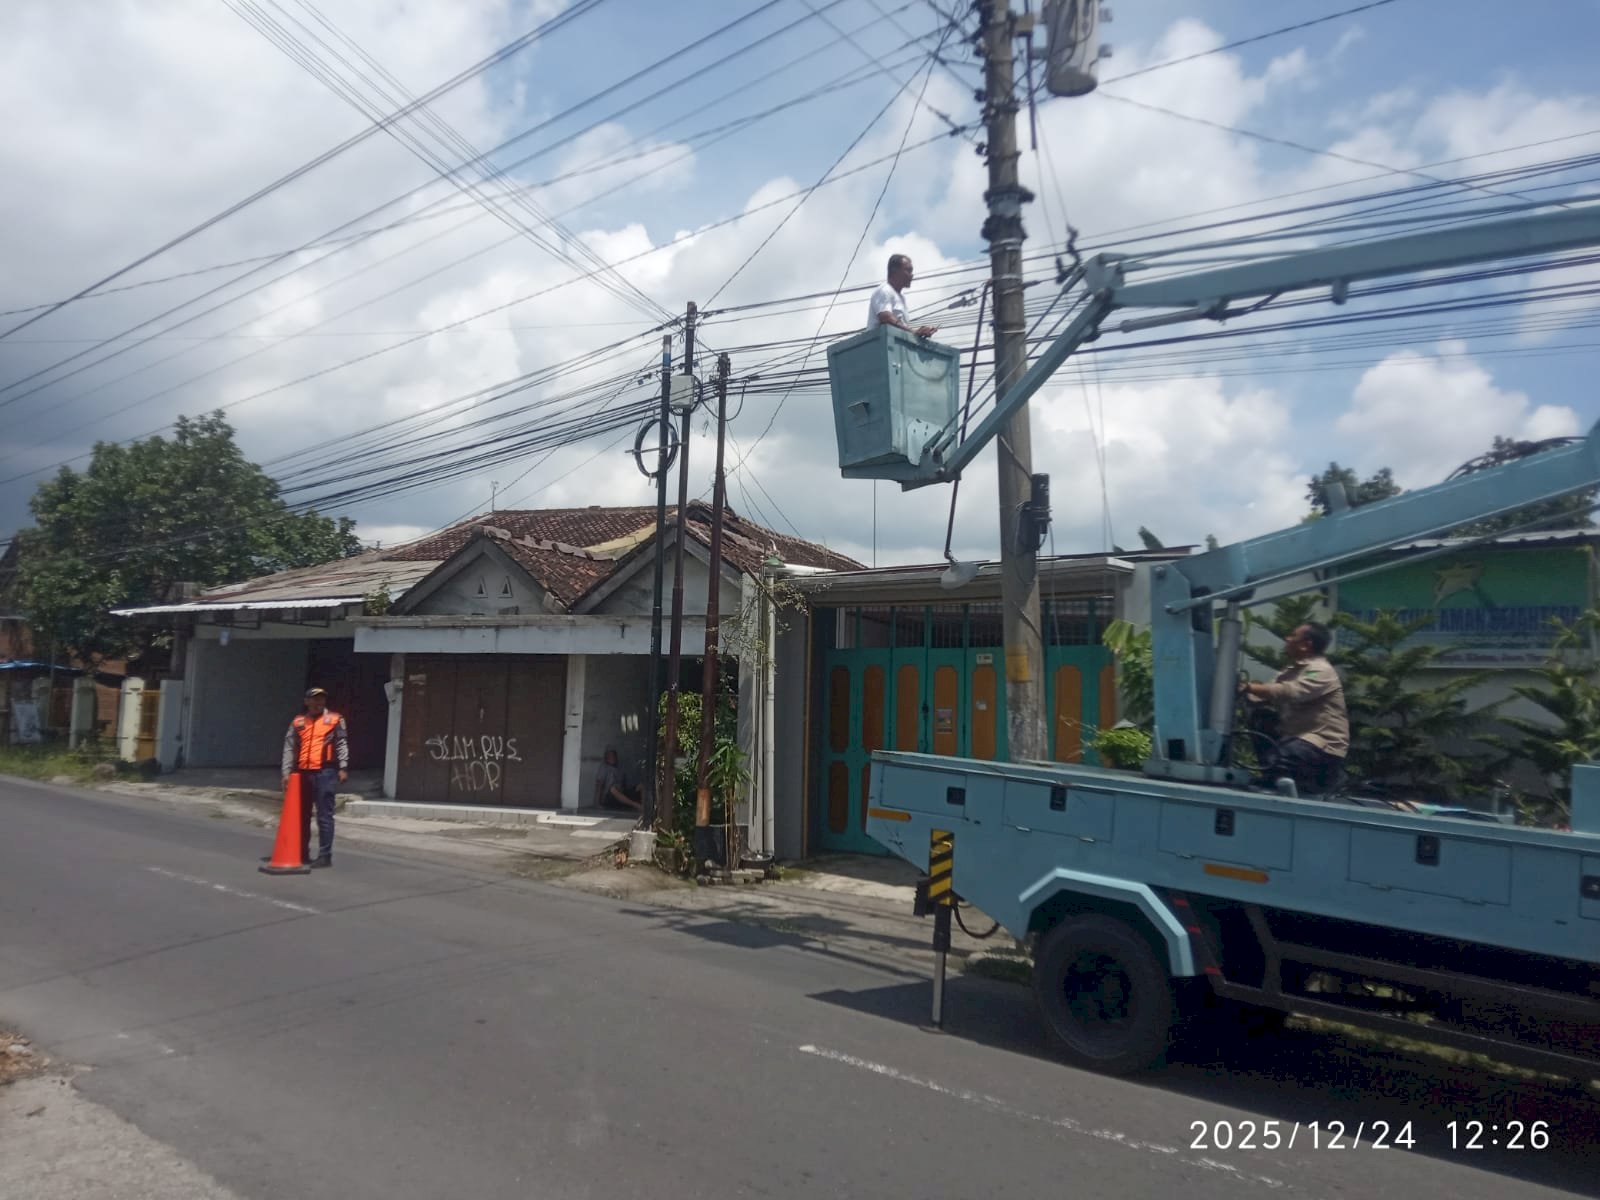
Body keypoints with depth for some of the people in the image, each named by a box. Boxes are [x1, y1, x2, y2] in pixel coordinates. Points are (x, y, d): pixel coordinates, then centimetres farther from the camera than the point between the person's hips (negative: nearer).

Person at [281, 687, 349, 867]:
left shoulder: (335, 719, 4)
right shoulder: (298, 722, 14)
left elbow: (342, 744, -2)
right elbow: (289, 748, 12)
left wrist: (343, 767, -11)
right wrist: (287, 771, 3)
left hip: (325, 773, -4)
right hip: (303, 773, 4)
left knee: (324, 816, -4)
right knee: (302, 815, 11)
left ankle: (325, 855, -1)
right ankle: (302, 853, 22)